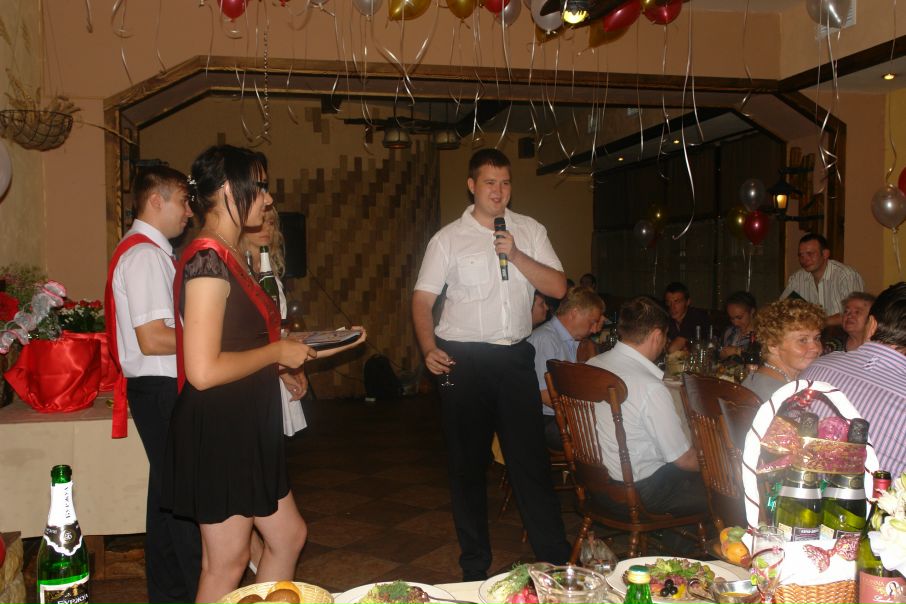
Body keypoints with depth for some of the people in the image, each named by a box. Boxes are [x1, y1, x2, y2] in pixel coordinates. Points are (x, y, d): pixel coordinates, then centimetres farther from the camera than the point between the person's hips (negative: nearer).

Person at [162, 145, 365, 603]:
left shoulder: (228, 256, 10)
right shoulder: (208, 261, -21)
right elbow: (204, 371, -27)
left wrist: (296, 349, 10)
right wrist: (277, 352, -16)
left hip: (245, 428, 10)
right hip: (218, 431, -10)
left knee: (288, 536, 18)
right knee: (227, 561, 7)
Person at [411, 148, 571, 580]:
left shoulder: (530, 231, 7)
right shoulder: (448, 238, 2)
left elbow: (558, 287, 0)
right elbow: (422, 299, 0)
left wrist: (516, 255, -14)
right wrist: (429, 348, -16)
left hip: (515, 358, 1)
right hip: (464, 360, -1)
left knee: (531, 460, 3)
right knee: (468, 464, 8)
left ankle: (556, 561, 14)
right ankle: (475, 566, 22)